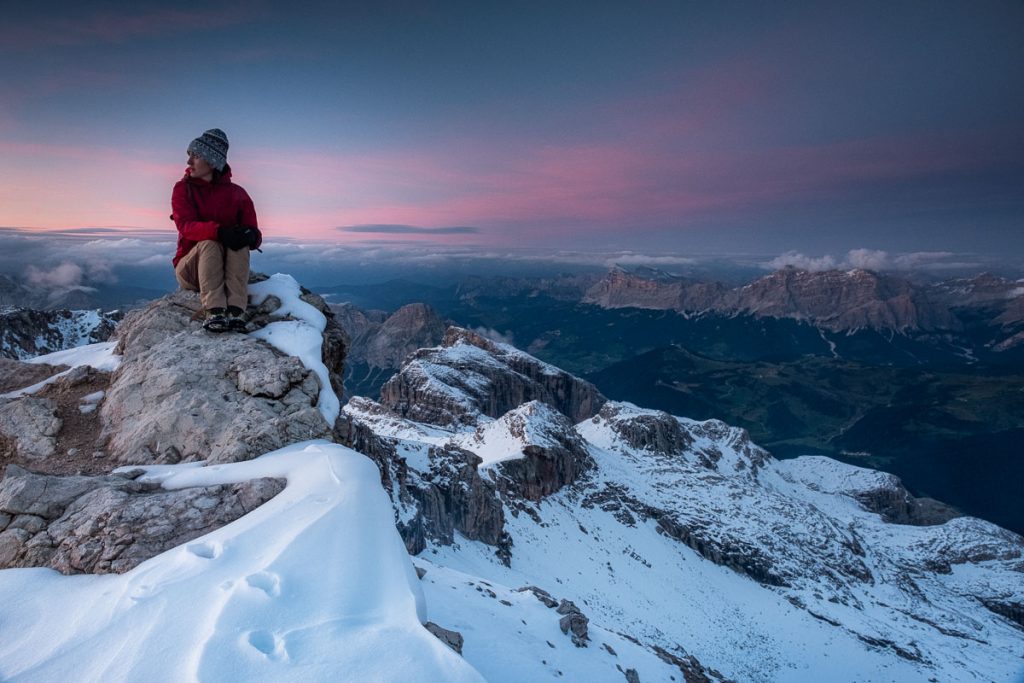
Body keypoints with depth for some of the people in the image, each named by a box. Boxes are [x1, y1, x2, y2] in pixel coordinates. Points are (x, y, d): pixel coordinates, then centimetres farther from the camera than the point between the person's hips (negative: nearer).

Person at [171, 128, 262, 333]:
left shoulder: (236, 193, 3)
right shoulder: (183, 189, -1)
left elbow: (254, 233, -5)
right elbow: (186, 227, -18)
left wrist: (251, 236, -31)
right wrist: (219, 231, -37)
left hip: (227, 268, 1)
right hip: (190, 268, -1)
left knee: (240, 241, -28)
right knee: (210, 243, -31)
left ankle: (236, 312, -43)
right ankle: (213, 312, -46)